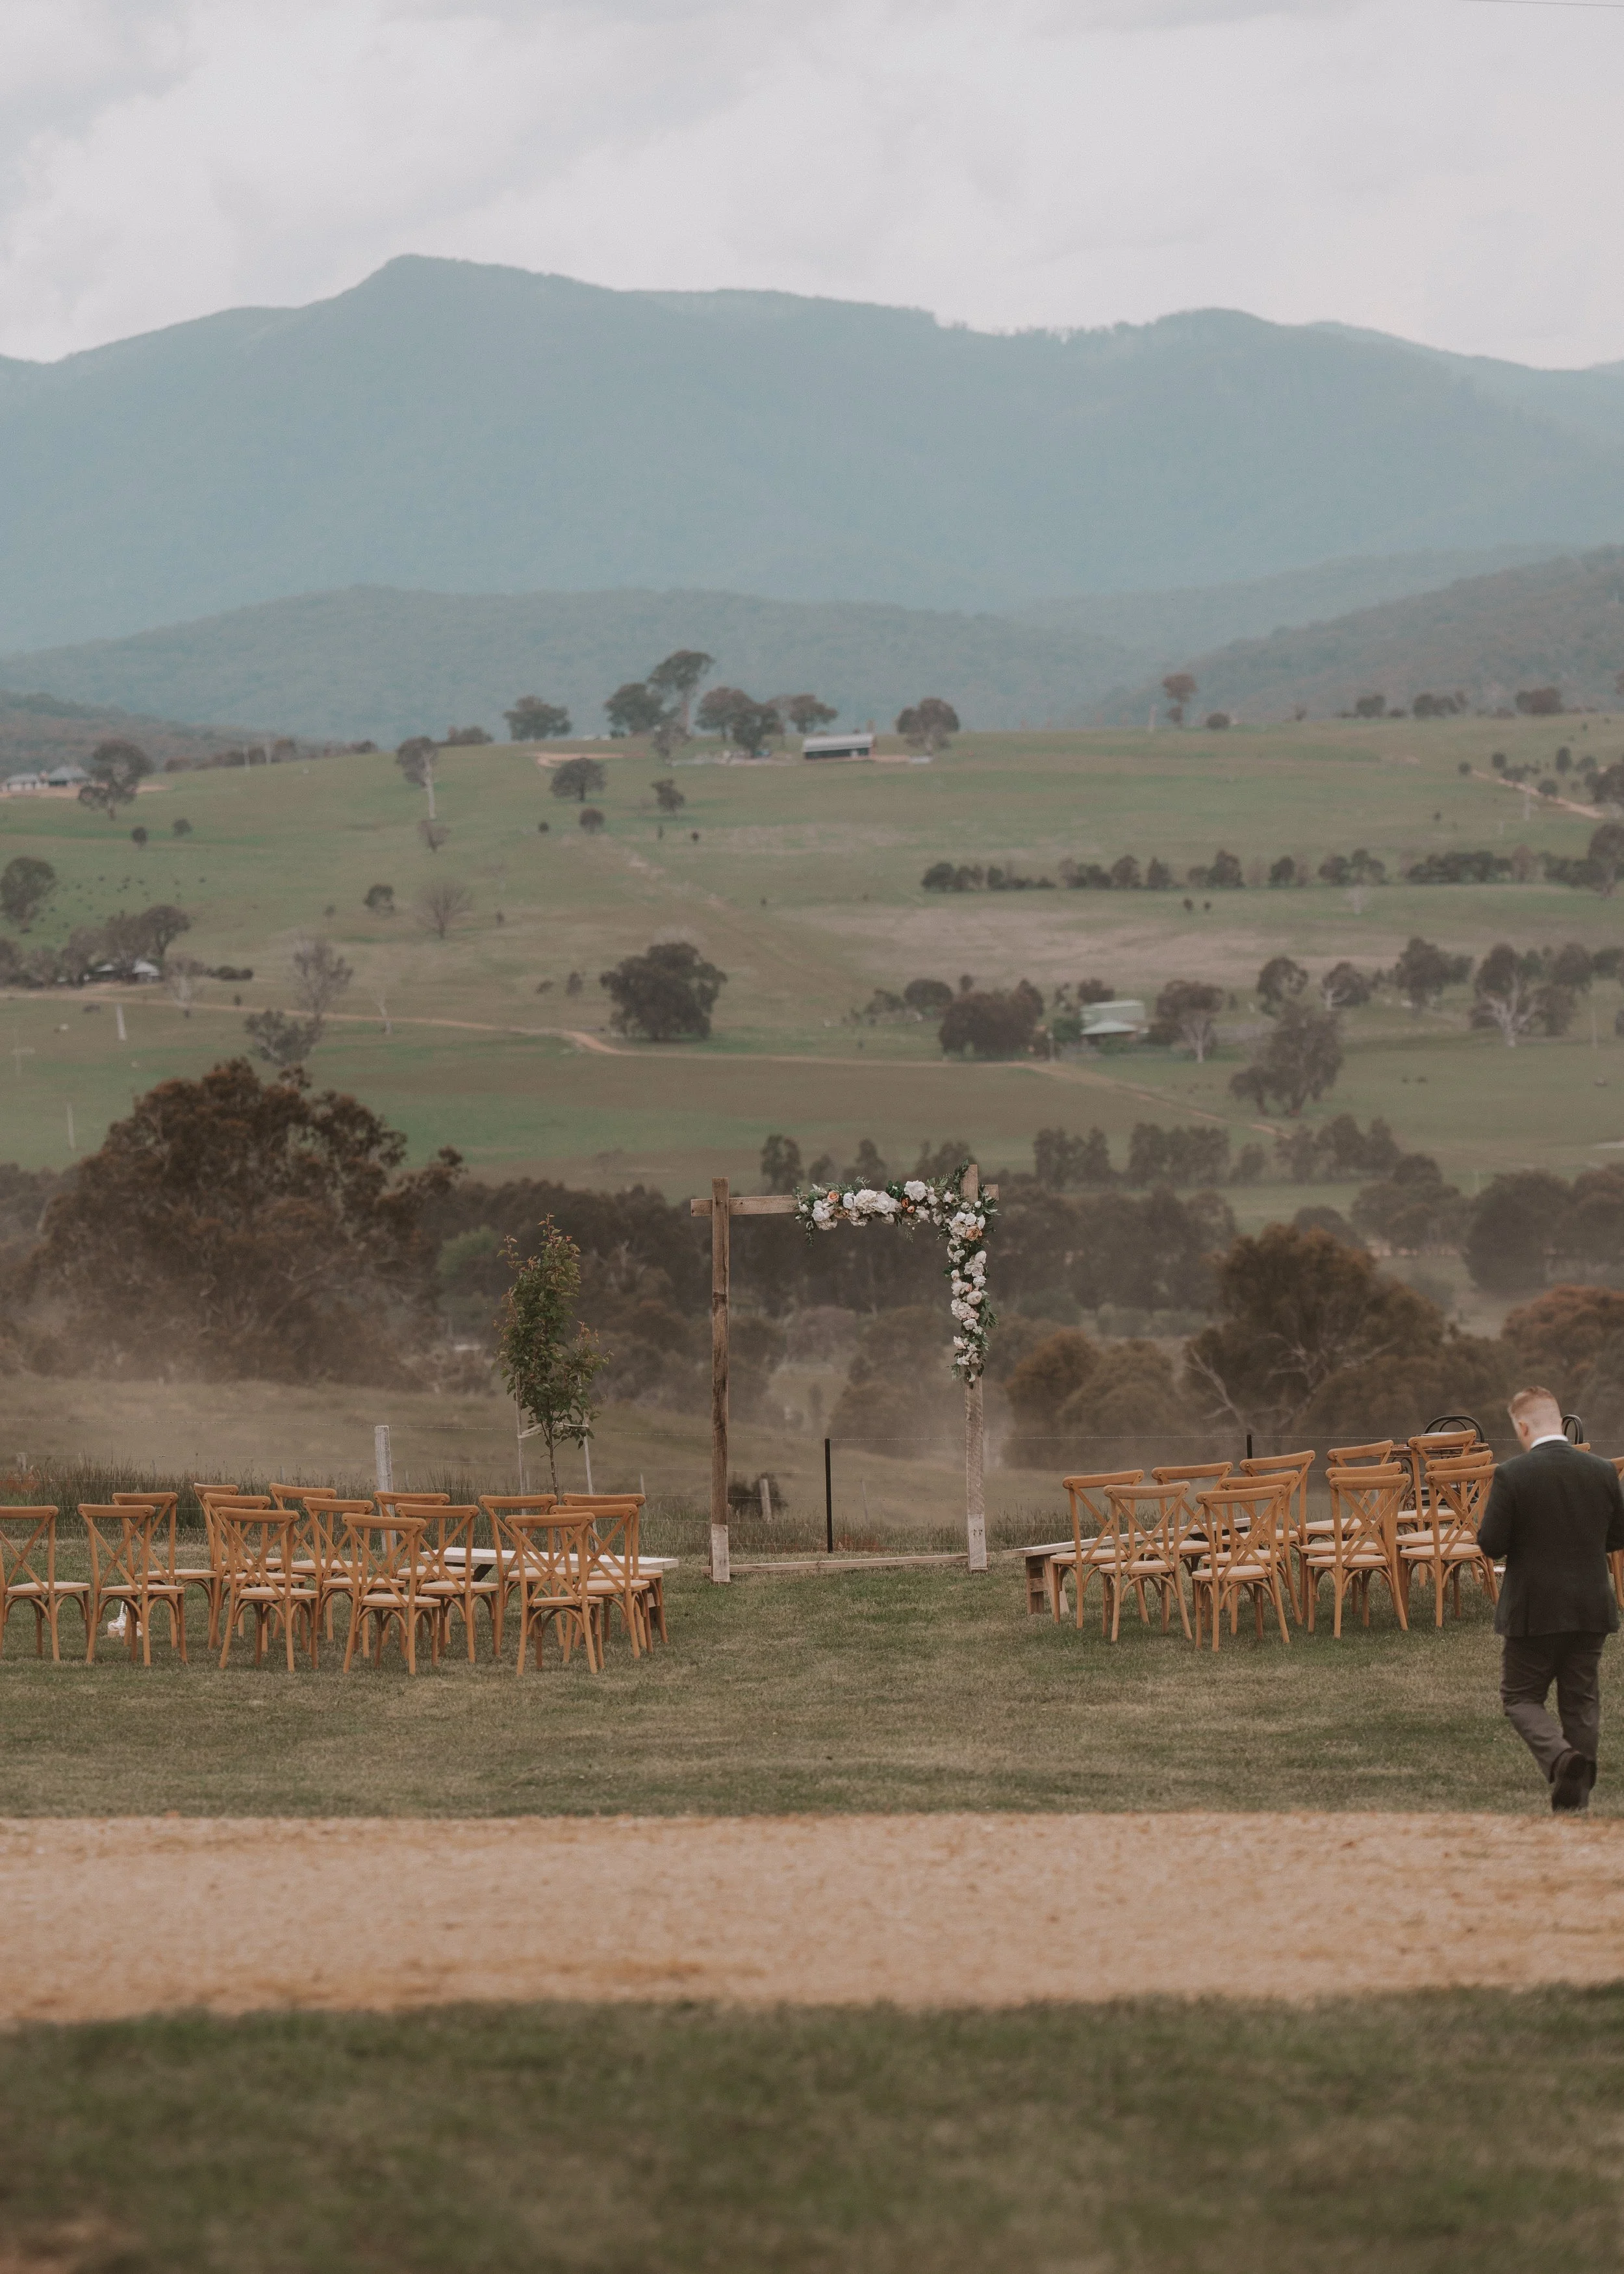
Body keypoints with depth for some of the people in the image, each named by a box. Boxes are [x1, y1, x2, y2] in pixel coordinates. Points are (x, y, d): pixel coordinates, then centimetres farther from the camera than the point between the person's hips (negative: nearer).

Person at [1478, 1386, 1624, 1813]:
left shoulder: (1512, 1476, -14)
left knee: (1521, 1698, 9)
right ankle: (1576, 1795, 17)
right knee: (1581, 1702, 15)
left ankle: (1561, 1756, -17)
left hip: (1533, 1611, -4)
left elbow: (1491, 1544, -14)